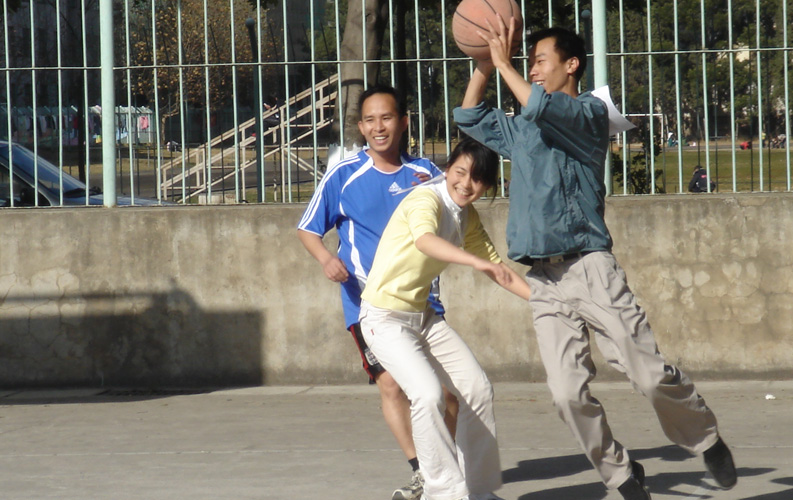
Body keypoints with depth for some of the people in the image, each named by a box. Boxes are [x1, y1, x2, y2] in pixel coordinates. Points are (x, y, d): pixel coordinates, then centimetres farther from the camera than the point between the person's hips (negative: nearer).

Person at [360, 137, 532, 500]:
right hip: (385, 317, -9)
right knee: (428, 394, -25)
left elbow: (494, 264, 14)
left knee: (478, 389, 5)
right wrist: (476, 261, -59)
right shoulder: (426, 200, -22)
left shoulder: (467, 217, 4)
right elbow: (425, 240, -44)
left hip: (423, 316, 9)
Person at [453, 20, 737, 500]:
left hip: (590, 268, -6)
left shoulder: (590, 112, 0)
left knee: (651, 375, -9)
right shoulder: (522, 131, 22)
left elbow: (542, 107, -19)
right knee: (569, 393, -7)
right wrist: (484, 64, 17)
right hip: (544, 281, 6)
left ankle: (707, 441, 12)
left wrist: (504, 63, -9)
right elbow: (470, 118, 31)